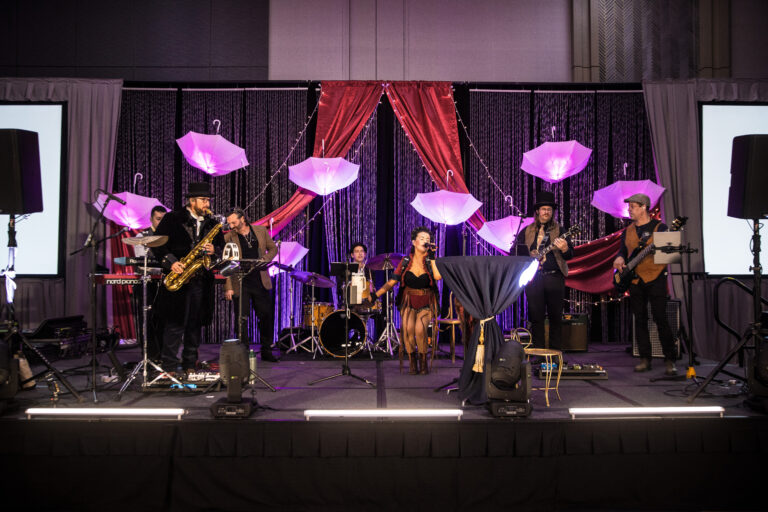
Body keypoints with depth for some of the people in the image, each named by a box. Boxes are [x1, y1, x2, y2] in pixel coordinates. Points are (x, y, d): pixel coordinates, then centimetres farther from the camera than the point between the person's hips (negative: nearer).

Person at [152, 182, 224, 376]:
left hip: (201, 281, 4)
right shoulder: (172, 218, 2)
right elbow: (157, 244, -1)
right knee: (175, 324, -4)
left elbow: (223, 247, 17)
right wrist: (170, 262, -14)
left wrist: (214, 250, -5)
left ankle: (190, 366, 18)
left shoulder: (212, 224, 14)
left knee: (195, 324, 8)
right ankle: (168, 367, 4)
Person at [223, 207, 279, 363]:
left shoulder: (261, 231, 4)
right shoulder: (228, 238, -3)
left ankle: (266, 351, 21)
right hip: (240, 284, -2)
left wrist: (265, 260, -5)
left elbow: (273, 248, 14)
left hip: (261, 282, 3)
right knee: (241, 320, 0)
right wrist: (228, 287, -10)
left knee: (266, 317, 7)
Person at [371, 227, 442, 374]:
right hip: (408, 302, 1)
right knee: (408, 328, -27)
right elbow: (392, 281, 2)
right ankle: (412, 361, -6)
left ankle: (423, 361, -5)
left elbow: (438, 276, -22)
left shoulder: (431, 261, -1)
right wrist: (376, 295, -8)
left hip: (426, 304, -1)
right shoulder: (406, 261, 3)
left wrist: (432, 257, -20)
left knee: (420, 329, -28)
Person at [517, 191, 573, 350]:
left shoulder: (559, 230, 8)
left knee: (556, 317, 1)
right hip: (533, 277, 1)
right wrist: (529, 255, -7)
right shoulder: (527, 231, 14)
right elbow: (516, 250, 13)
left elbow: (570, 255, 0)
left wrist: (565, 249, -23)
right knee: (536, 317, 2)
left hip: (554, 277, -1)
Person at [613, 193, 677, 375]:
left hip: (655, 278, -5)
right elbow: (622, 251, 20)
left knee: (660, 318, -9)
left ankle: (670, 360, 0)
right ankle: (645, 359, 14)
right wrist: (619, 259, -2)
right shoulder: (627, 231, 15)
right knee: (640, 320, 7)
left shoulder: (659, 227, -1)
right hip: (634, 280, 5)